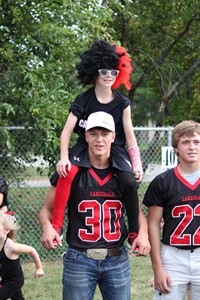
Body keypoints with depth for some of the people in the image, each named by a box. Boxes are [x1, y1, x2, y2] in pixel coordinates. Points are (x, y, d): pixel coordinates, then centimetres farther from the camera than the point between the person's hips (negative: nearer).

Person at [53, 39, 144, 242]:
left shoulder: (122, 104, 0)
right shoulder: (83, 101, -3)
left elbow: (130, 135, 0)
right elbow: (67, 130, -8)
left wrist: (137, 164, -11)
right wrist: (64, 157, -23)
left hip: (114, 149, 1)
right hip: (85, 147, 0)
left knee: (130, 181, -27)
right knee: (67, 173, -32)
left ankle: (134, 231, -8)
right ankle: (56, 225, -24)